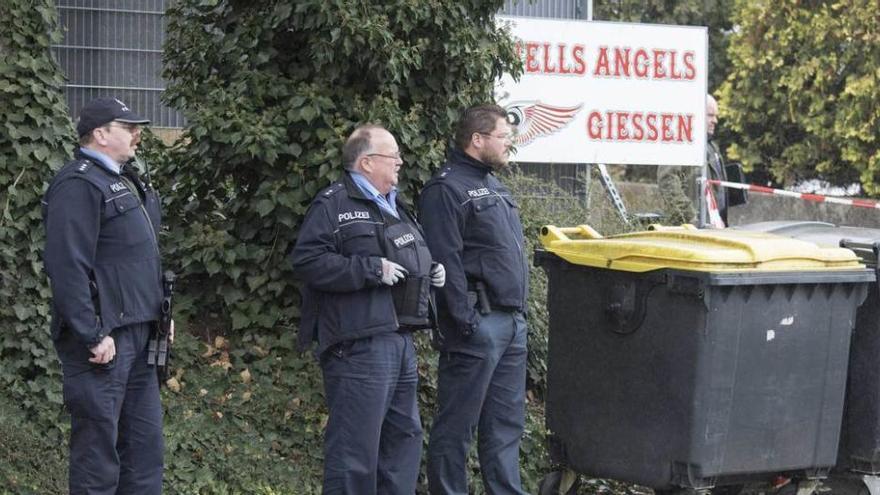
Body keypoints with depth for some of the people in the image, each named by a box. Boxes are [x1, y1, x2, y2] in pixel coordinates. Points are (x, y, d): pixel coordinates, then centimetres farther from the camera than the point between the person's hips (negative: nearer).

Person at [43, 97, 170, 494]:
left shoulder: (124, 180, 17)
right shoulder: (79, 184, -14)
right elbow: (67, 267, -22)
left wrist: (158, 314, 19)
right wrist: (93, 337, -23)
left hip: (138, 335, 10)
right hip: (104, 339, -10)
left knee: (144, 443, 13)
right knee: (98, 445, -5)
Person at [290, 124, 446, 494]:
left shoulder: (393, 208, 22)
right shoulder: (334, 204, -7)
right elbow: (307, 260, -17)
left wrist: (430, 272, 14)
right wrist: (372, 269, -20)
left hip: (400, 339, 10)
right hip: (359, 344, -9)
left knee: (404, 436, 14)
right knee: (356, 448, -9)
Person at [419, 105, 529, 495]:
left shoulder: (493, 187, 20)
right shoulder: (447, 188, -10)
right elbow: (446, 261, -17)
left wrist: (520, 313, 19)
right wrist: (466, 322, -21)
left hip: (512, 323, 9)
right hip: (478, 323, -9)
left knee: (506, 423, 12)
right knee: (457, 426, -3)